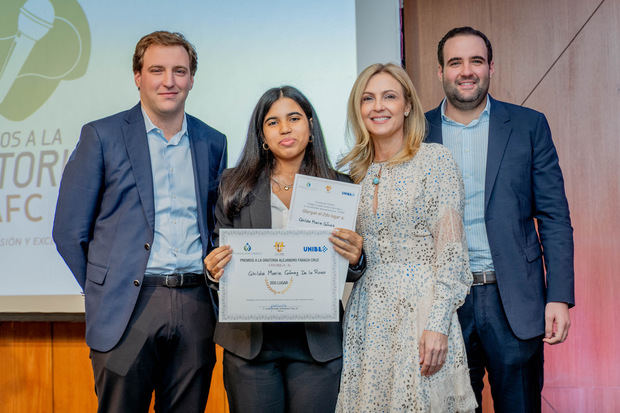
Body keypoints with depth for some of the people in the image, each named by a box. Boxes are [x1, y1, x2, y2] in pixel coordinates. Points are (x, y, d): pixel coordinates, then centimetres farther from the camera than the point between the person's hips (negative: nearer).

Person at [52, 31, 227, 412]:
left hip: (196, 308, 3)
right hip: (128, 307, -3)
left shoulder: (213, 143, 12)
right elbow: (69, 231, 1)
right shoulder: (102, 136, 1)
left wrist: (209, 287, 7)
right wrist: (105, 292, 0)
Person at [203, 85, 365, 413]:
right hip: (249, 340, 0)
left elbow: (350, 274, 6)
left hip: (318, 340, 0)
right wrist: (214, 269, -13)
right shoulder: (236, 186, 6)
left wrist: (355, 260, -16)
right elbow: (219, 258, 9)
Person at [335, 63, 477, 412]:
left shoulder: (435, 160, -5)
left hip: (421, 305, -4)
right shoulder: (352, 171, 10)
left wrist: (438, 325, -16)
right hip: (366, 314, 5)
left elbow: (451, 250, -10)